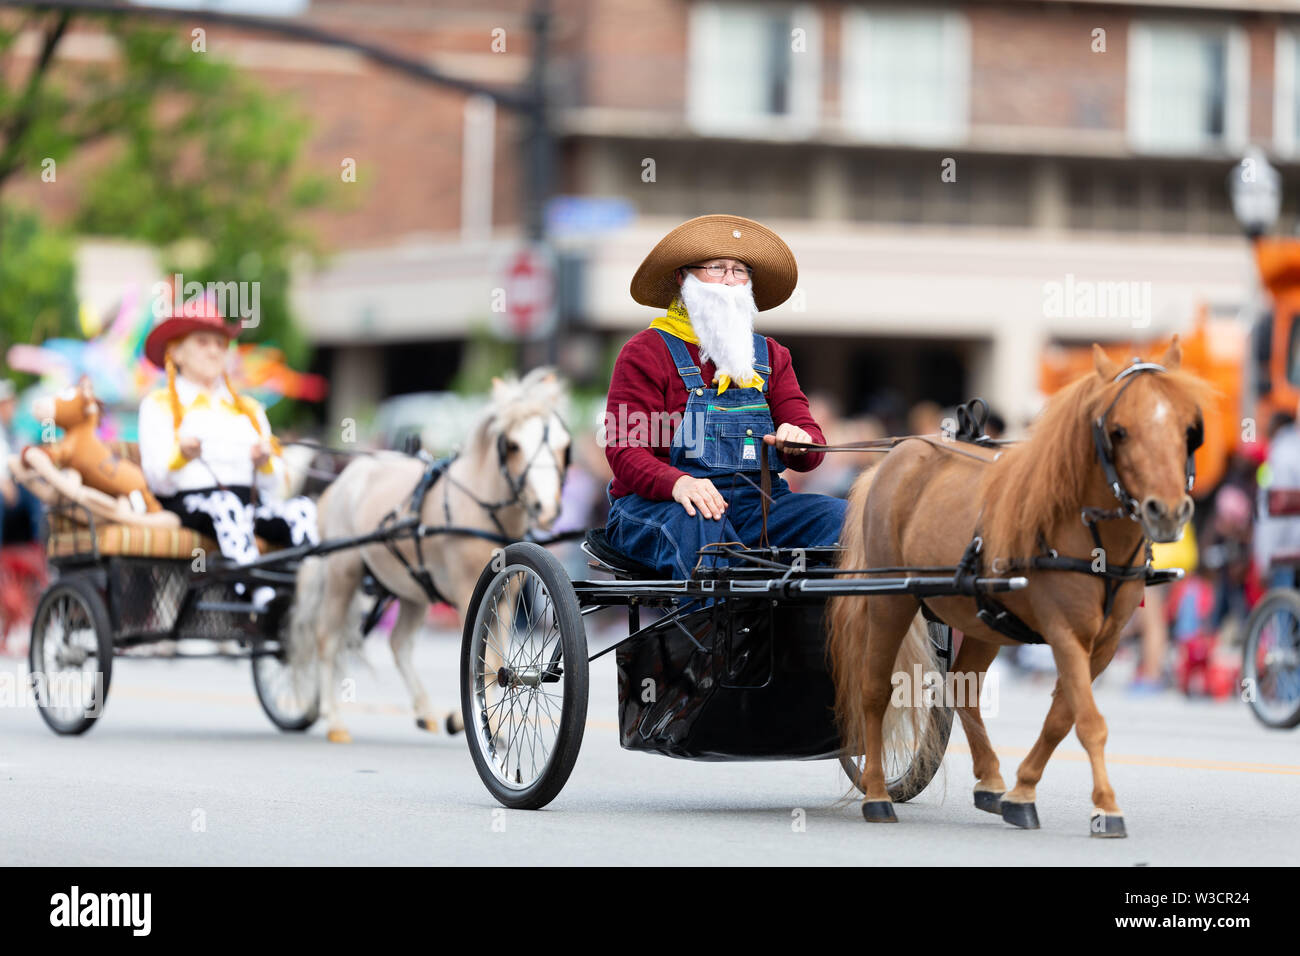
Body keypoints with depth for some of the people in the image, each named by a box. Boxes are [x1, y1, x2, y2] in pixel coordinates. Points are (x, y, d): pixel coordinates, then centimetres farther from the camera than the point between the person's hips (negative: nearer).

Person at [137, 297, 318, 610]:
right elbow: (157, 480, 0)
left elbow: (275, 488, 18)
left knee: (303, 510, -29)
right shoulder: (158, 405, 17)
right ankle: (261, 599, -57)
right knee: (226, 504, -40)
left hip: (252, 504, 4)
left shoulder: (249, 409, 30)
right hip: (188, 502, -4)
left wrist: (266, 464, -5)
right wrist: (181, 456, -21)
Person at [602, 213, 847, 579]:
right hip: (656, 504, -4)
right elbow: (625, 451, -7)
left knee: (841, 517, -21)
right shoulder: (646, 352, 5)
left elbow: (812, 444, 12)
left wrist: (800, 442, -15)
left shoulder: (771, 356, 20)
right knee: (701, 526, -39)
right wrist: (677, 483, -29)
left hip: (754, 504, 5)